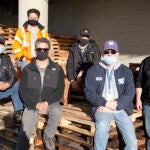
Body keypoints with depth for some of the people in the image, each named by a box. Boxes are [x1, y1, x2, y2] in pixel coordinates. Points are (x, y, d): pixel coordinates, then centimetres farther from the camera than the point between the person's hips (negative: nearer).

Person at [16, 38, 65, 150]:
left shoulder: (57, 69, 2)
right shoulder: (27, 70, 3)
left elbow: (60, 91, -1)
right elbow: (23, 91, -2)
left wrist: (46, 103, -17)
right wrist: (36, 104, -17)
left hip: (50, 103, 0)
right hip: (32, 104, 0)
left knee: (57, 112, -32)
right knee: (24, 133, -18)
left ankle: (48, 137, -6)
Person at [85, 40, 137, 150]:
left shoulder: (126, 71, 8)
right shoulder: (93, 71, 5)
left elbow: (130, 93, 1)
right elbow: (89, 93, -1)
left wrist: (116, 105, -13)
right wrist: (106, 103, -14)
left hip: (121, 109, 2)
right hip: (102, 108, -1)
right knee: (102, 126, -33)